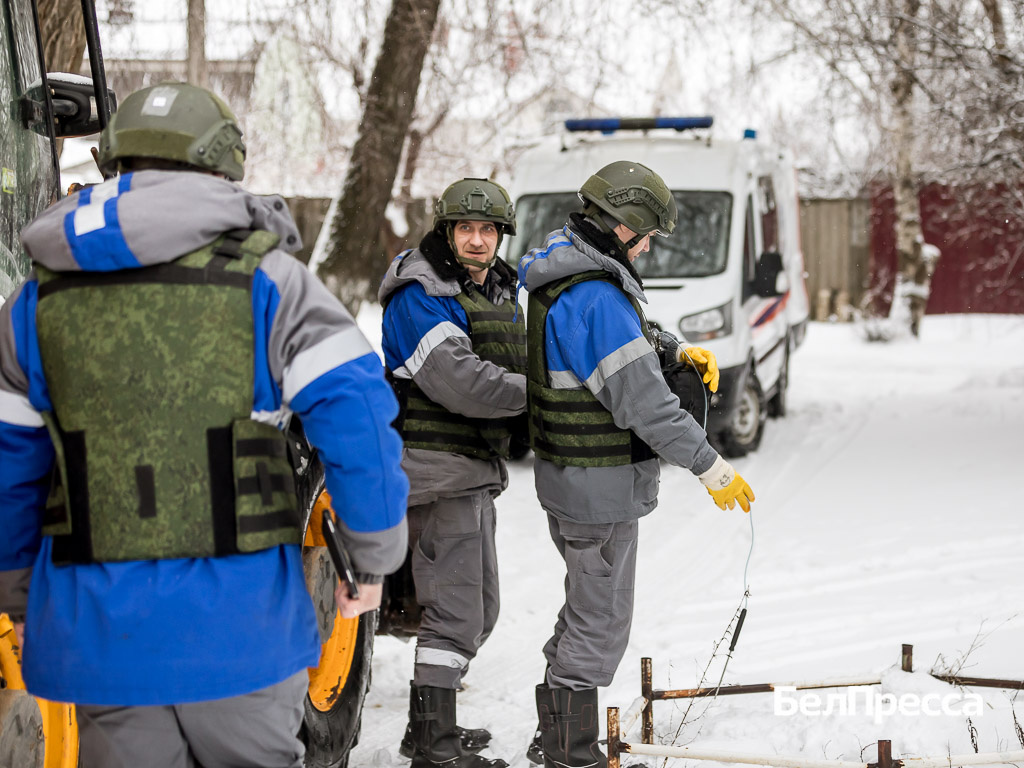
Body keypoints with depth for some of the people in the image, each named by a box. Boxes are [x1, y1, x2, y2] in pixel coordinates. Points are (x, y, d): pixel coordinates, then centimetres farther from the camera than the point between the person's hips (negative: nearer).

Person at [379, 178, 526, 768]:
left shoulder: (502, 296, 17)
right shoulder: (418, 298, -14)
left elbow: (516, 372, 20)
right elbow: (459, 382, -26)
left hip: (477, 473, 10)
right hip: (440, 474, -10)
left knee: (479, 609, 17)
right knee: (456, 612, -8)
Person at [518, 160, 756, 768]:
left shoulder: (559, 274, 7)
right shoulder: (596, 297, -25)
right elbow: (645, 403, -26)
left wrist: (676, 352, 10)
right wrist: (714, 468, -19)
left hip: (566, 477, 10)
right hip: (601, 488, -10)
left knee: (589, 606, 22)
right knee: (601, 622, 2)